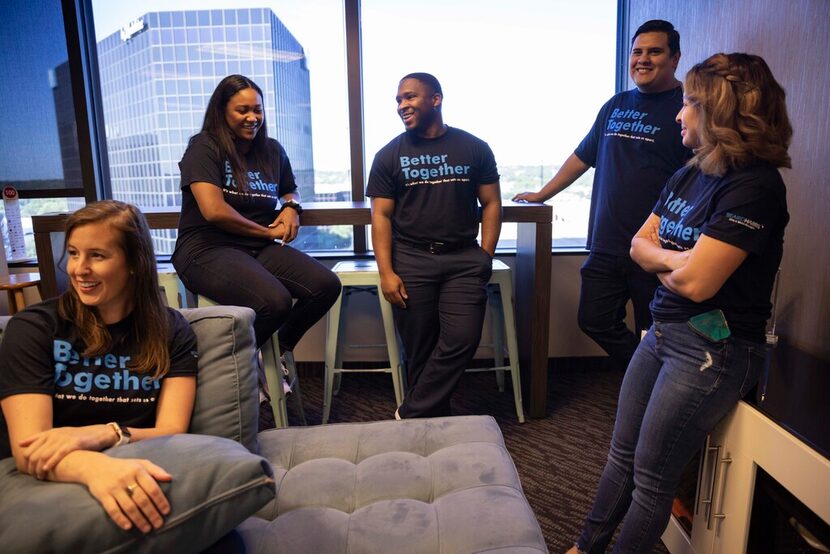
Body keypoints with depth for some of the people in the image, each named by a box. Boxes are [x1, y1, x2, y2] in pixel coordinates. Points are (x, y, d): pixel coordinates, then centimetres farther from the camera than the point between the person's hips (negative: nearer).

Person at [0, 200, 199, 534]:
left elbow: (172, 433, -4)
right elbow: (28, 450, -14)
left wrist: (102, 434, -25)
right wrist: (95, 467, -36)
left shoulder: (171, 331, 2)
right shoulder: (33, 328, -3)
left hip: (137, 487, 1)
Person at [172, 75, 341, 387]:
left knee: (327, 285, -17)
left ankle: (278, 351, 7)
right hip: (208, 250, -6)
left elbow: (290, 190, 32)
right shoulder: (204, 148, -4)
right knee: (275, 301, -34)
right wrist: (267, 231, -7)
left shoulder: (272, 150, 14)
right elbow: (214, 211, -17)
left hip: (260, 248, 7)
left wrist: (291, 207, 6)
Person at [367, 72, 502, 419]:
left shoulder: (473, 149, 7)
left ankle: (411, 416, 4)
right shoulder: (389, 156, 6)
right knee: (420, 350, 3)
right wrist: (386, 272, -7)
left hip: (464, 259, 1)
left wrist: (485, 256, -3)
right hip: (411, 260, 0)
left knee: (462, 340, -10)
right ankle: (435, 417, 22)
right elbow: (381, 215, 1)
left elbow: (491, 204, 8)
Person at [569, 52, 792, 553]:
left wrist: (662, 257, -5)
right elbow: (639, 244, 9)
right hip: (663, 331, 9)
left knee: (651, 477, 5)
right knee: (622, 457, 17)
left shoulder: (754, 185, -19)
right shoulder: (688, 176, 9)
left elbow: (695, 281, -25)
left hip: (713, 347, -8)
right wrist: (678, 259, -11)